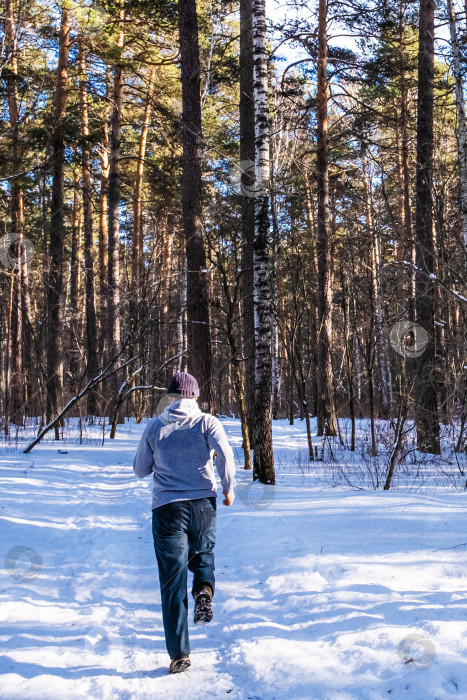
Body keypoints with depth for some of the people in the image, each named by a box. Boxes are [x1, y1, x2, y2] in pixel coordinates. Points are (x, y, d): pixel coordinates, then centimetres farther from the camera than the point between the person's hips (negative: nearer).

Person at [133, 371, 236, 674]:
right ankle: (204, 589, -4)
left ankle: (179, 653, 3)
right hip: (203, 503, 0)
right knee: (203, 554, 28)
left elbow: (140, 470, 11)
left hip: (167, 507, 0)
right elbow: (225, 453, -16)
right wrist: (229, 488, -3)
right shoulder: (207, 422, 0)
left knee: (172, 581, 5)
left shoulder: (155, 426, 4)